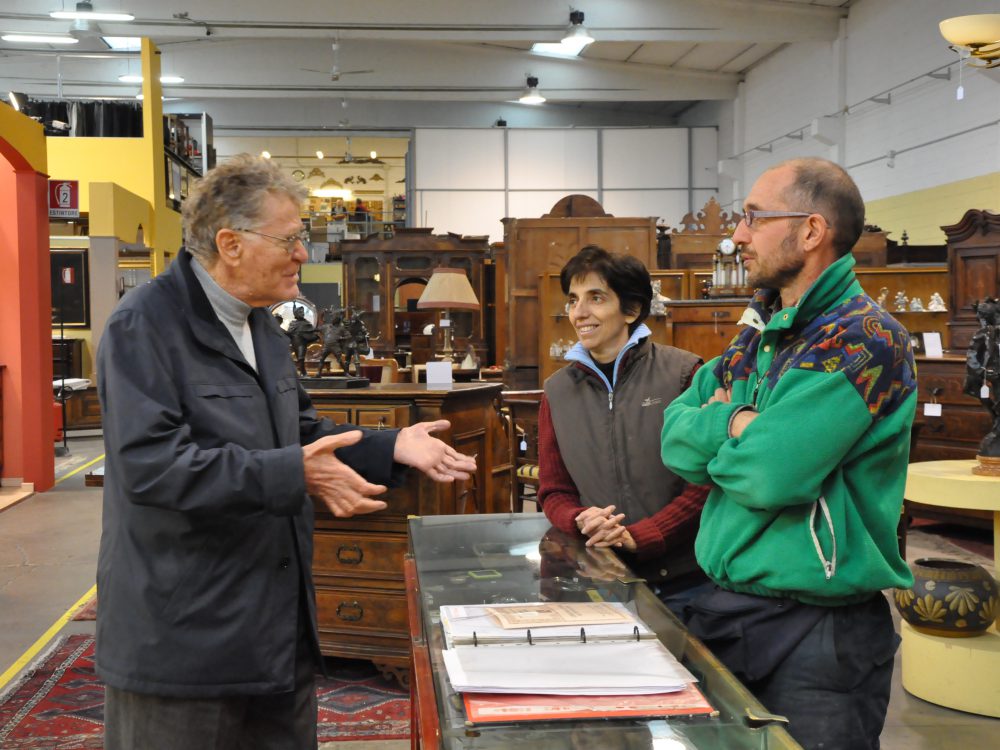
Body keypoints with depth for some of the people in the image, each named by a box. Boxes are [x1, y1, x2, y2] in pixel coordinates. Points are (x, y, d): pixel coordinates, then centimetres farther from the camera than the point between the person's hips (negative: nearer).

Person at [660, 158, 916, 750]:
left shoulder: (863, 339, -17)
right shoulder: (759, 333, 9)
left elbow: (769, 475, -25)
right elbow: (674, 437, 3)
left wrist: (712, 441, -5)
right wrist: (736, 426, -15)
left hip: (819, 635, -7)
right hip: (723, 612, 8)